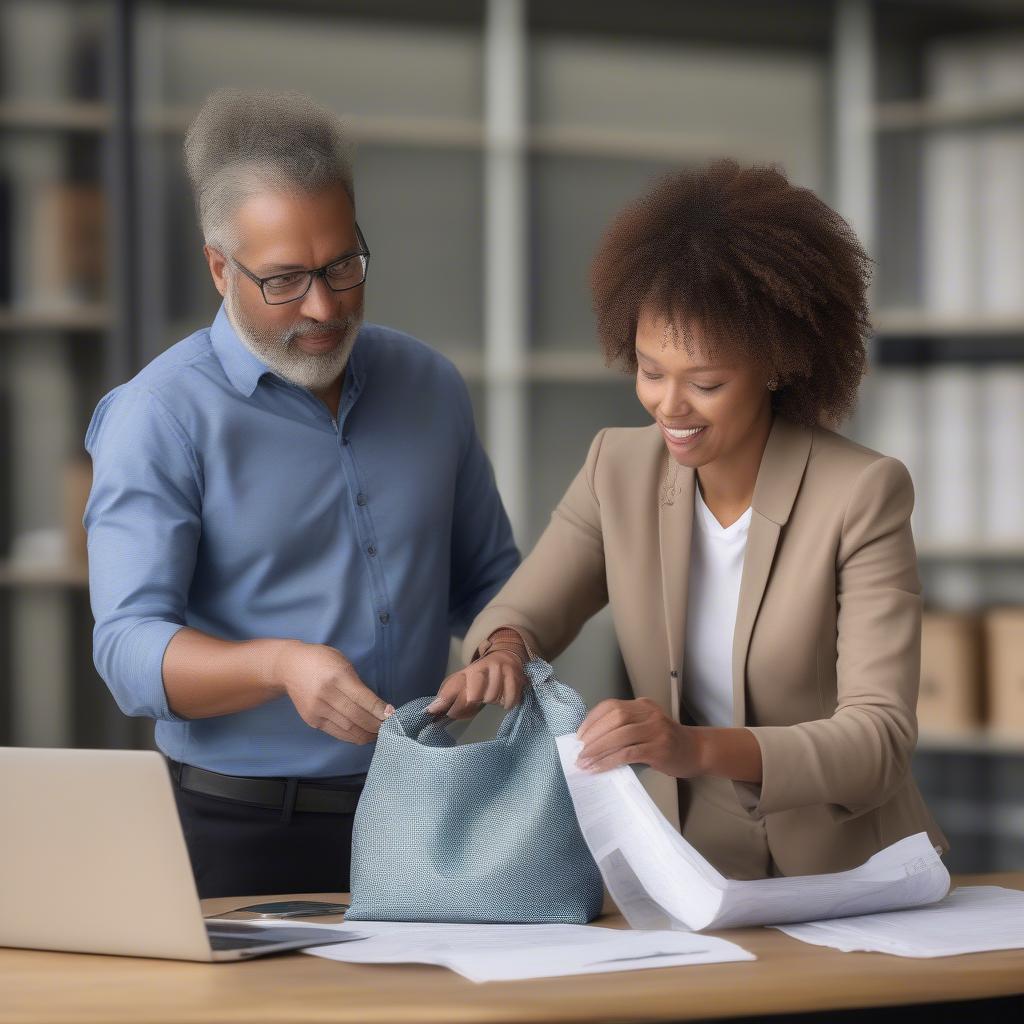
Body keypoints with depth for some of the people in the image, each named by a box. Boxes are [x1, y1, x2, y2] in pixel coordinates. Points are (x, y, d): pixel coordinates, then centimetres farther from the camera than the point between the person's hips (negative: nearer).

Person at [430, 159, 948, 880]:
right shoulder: (620, 469, 0)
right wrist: (503, 650, -18)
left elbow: (879, 738, -19)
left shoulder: (863, 495, -14)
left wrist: (700, 747, -36)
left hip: (850, 883, -3)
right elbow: (517, 615, 8)